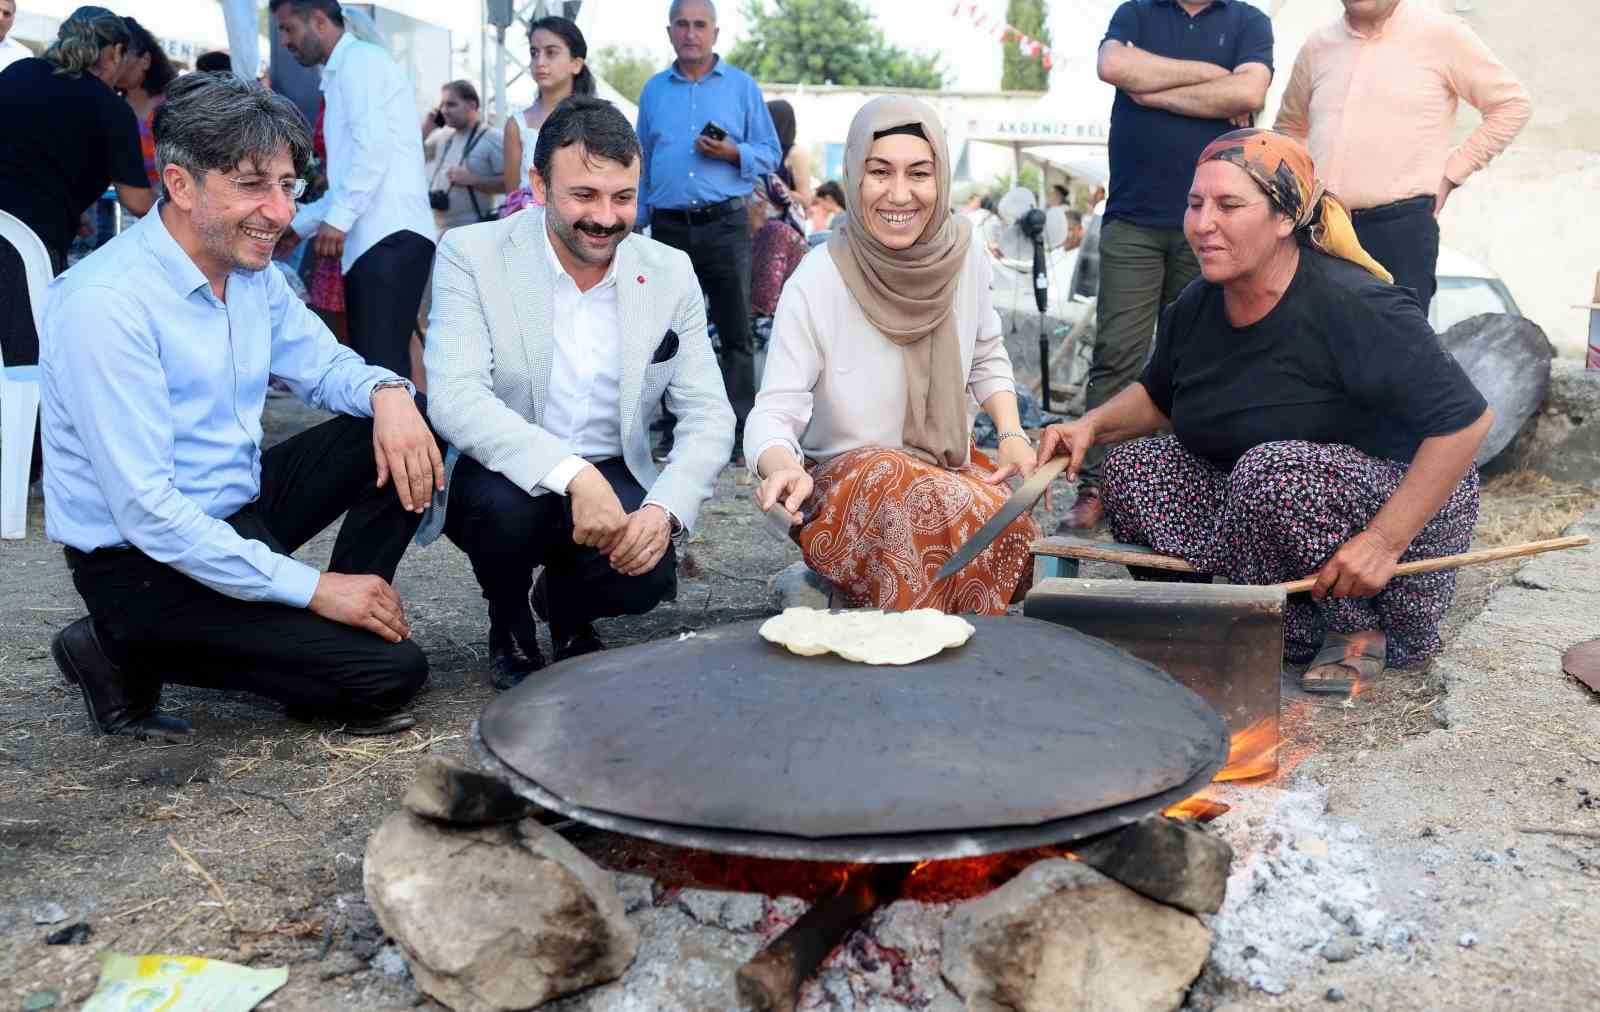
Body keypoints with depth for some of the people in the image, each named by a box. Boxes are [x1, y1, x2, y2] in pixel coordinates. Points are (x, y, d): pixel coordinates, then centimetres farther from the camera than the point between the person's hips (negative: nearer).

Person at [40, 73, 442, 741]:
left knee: (406, 424, -4)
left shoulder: (250, 269, 1)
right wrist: (311, 588, -23)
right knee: (391, 669, -18)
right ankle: (131, 656, -3)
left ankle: (340, 630, 3)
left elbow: (320, 363, 14)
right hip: (144, 563, -8)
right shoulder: (107, 305, -25)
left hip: (240, 506, 8)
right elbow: (145, 512, -27)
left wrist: (387, 392, -12)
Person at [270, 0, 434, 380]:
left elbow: (373, 143, -17)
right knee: (368, 362, 7)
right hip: (371, 239, 10)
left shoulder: (360, 59, -2)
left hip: (390, 237, -10)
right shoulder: (342, 74, 28)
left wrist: (338, 217, -17)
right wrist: (300, 224, 33)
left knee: (381, 363, -17)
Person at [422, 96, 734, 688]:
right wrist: (573, 475, -39)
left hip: (611, 481, 2)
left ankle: (565, 602, 13)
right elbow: (455, 399, -25)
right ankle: (509, 628, 1)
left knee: (649, 574, -26)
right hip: (502, 472, -2)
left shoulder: (670, 273, -3)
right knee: (507, 505, -35)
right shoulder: (471, 255, -12)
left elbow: (708, 416, -5)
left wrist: (664, 509, -25)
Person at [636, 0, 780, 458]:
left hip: (724, 224, -3)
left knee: (736, 331, -2)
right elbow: (642, 165, 17)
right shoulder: (653, 90, 13)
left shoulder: (742, 86, 5)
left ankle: (741, 432, 2)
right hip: (669, 226, 3)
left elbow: (770, 154, 4)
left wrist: (732, 153, -15)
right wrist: (635, 223, 12)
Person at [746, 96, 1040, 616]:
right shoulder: (816, 282, -18)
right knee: (948, 514, -36)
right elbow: (775, 412, -20)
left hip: (952, 466, 4)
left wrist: (1012, 433, -2)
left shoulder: (966, 255, -3)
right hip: (845, 486, -4)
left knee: (1017, 532, -28)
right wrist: (782, 468, -42)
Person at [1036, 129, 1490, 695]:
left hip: (1400, 505, -8)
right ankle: (1307, 628, -5)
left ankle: (1358, 630, -8)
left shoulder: (1351, 305, -24)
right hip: (1262, 498, 8)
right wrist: (1092, 425, -3)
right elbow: (1158, 396, 18)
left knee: (1272, 470, -36)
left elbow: (1465, 420, -24)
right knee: (1132, 469, -7)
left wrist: (1386, 541, -28)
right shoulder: (1198, 307, -1)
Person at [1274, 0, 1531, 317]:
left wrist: (1450, 173, 2)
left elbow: (1513, 104, 7)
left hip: (1401, 228, -4)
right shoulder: (1318, 45, 14)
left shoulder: (1441, 33, 2)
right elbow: (1289, 126, 30)